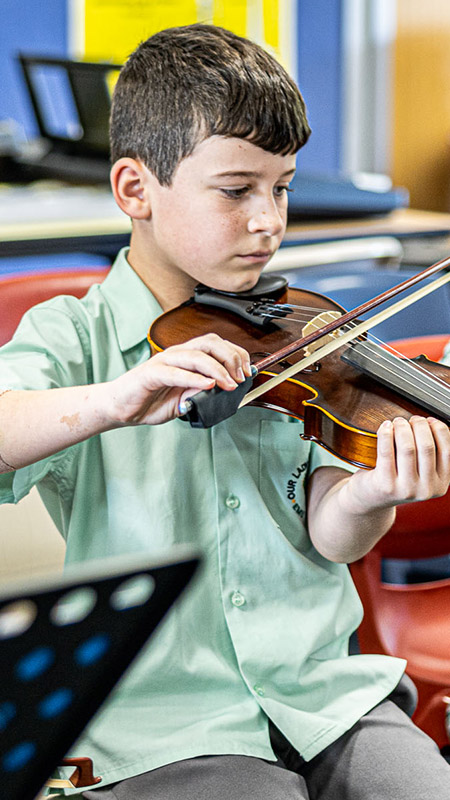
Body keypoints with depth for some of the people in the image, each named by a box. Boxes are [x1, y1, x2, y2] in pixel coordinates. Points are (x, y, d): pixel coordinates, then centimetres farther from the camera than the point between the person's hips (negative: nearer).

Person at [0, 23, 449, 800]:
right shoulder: (71, 337, -3)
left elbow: (329, 538, -4)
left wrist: (368, 498, -26)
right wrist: (112, 402, -36)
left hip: (324, 692, 4)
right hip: (166, 725, -3)